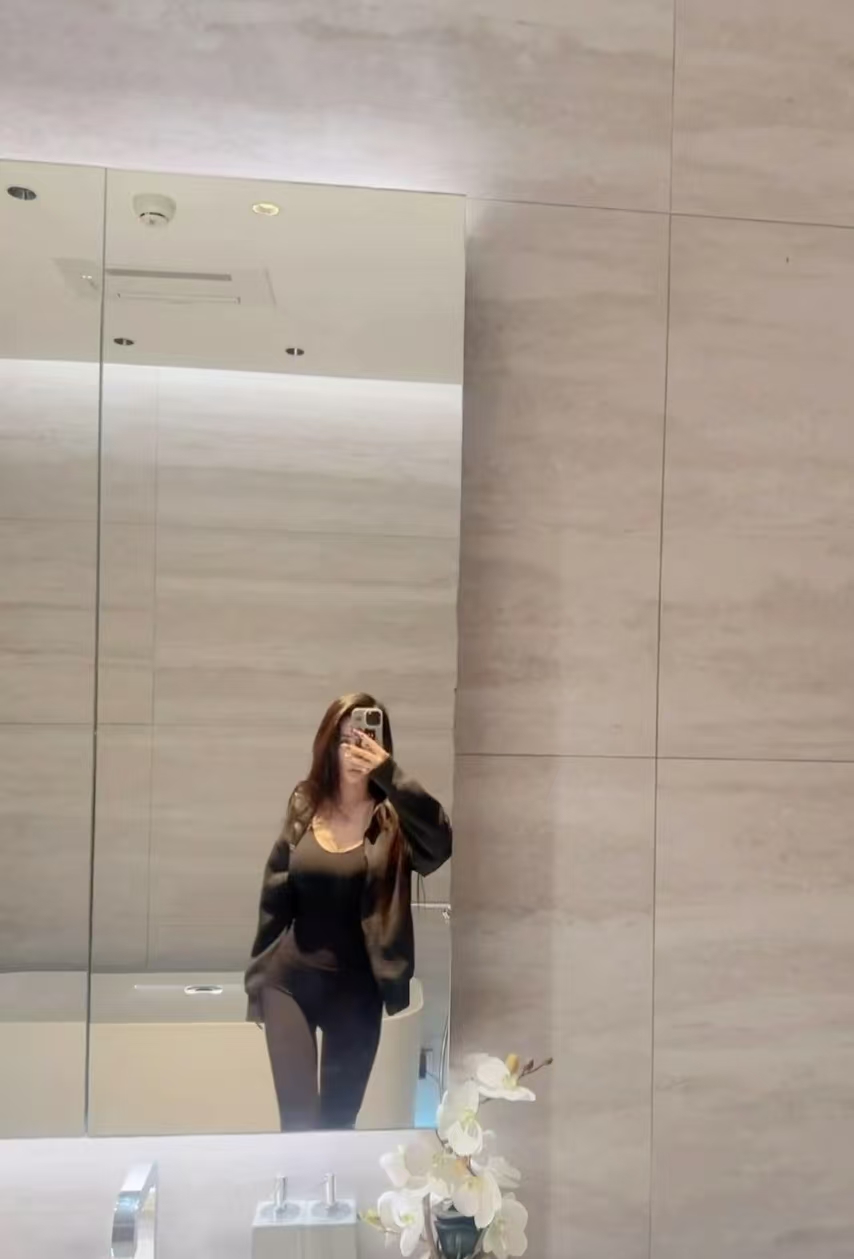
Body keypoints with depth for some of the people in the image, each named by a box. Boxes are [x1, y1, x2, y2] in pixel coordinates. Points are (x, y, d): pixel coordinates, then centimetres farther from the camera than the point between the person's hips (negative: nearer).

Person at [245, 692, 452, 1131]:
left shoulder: (393, 816, -10)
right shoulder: (304, 806, -2)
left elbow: (440, 844, -32)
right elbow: (276, 895, 6)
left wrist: (390, 775, -39)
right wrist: (257, 975, 9)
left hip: (357, 990, -1)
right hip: (290, 981, 1)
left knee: (339, 1121, 15)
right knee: (299, 1121, 0)